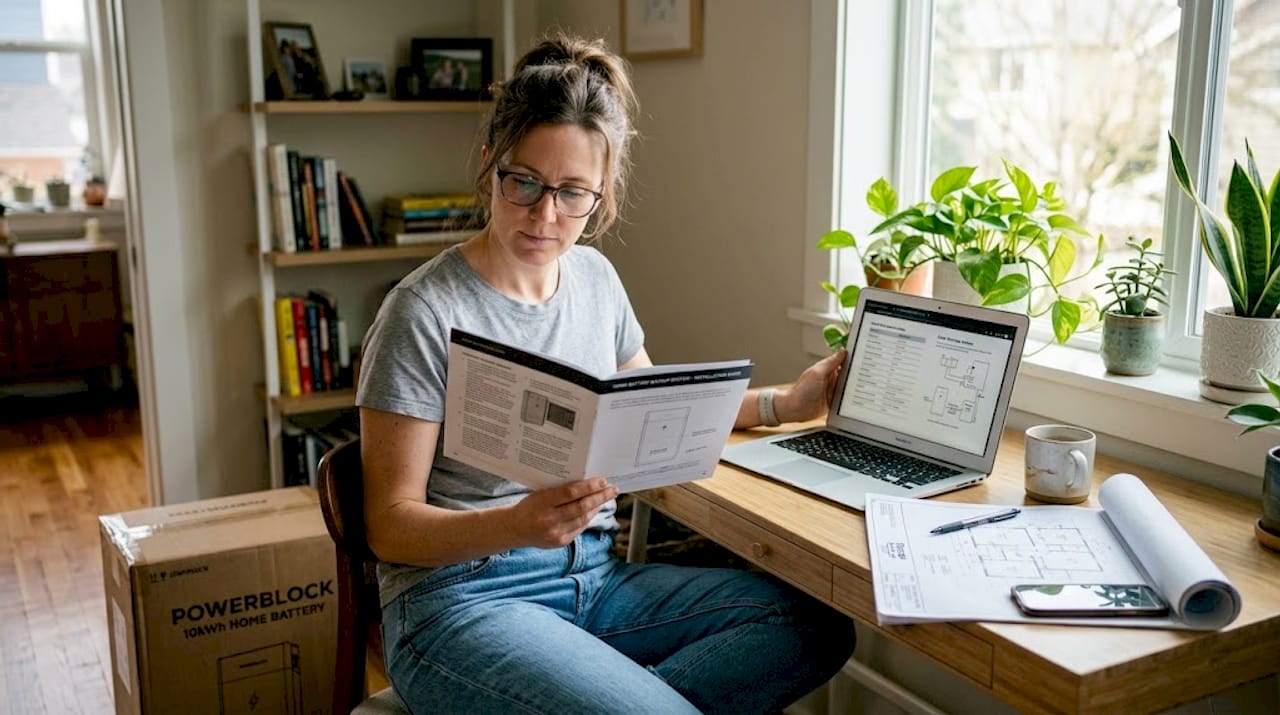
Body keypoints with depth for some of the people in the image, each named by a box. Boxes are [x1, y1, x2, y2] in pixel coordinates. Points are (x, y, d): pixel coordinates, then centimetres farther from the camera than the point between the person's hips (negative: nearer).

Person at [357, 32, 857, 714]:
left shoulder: (594, 277, 7)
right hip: (463, 597, -7)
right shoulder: (425, 313, -13)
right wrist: (520, 523, -29)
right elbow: (390, 525, -11)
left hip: (595, 577, 8)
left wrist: (783, 403, 14)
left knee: (819, 627, -10)